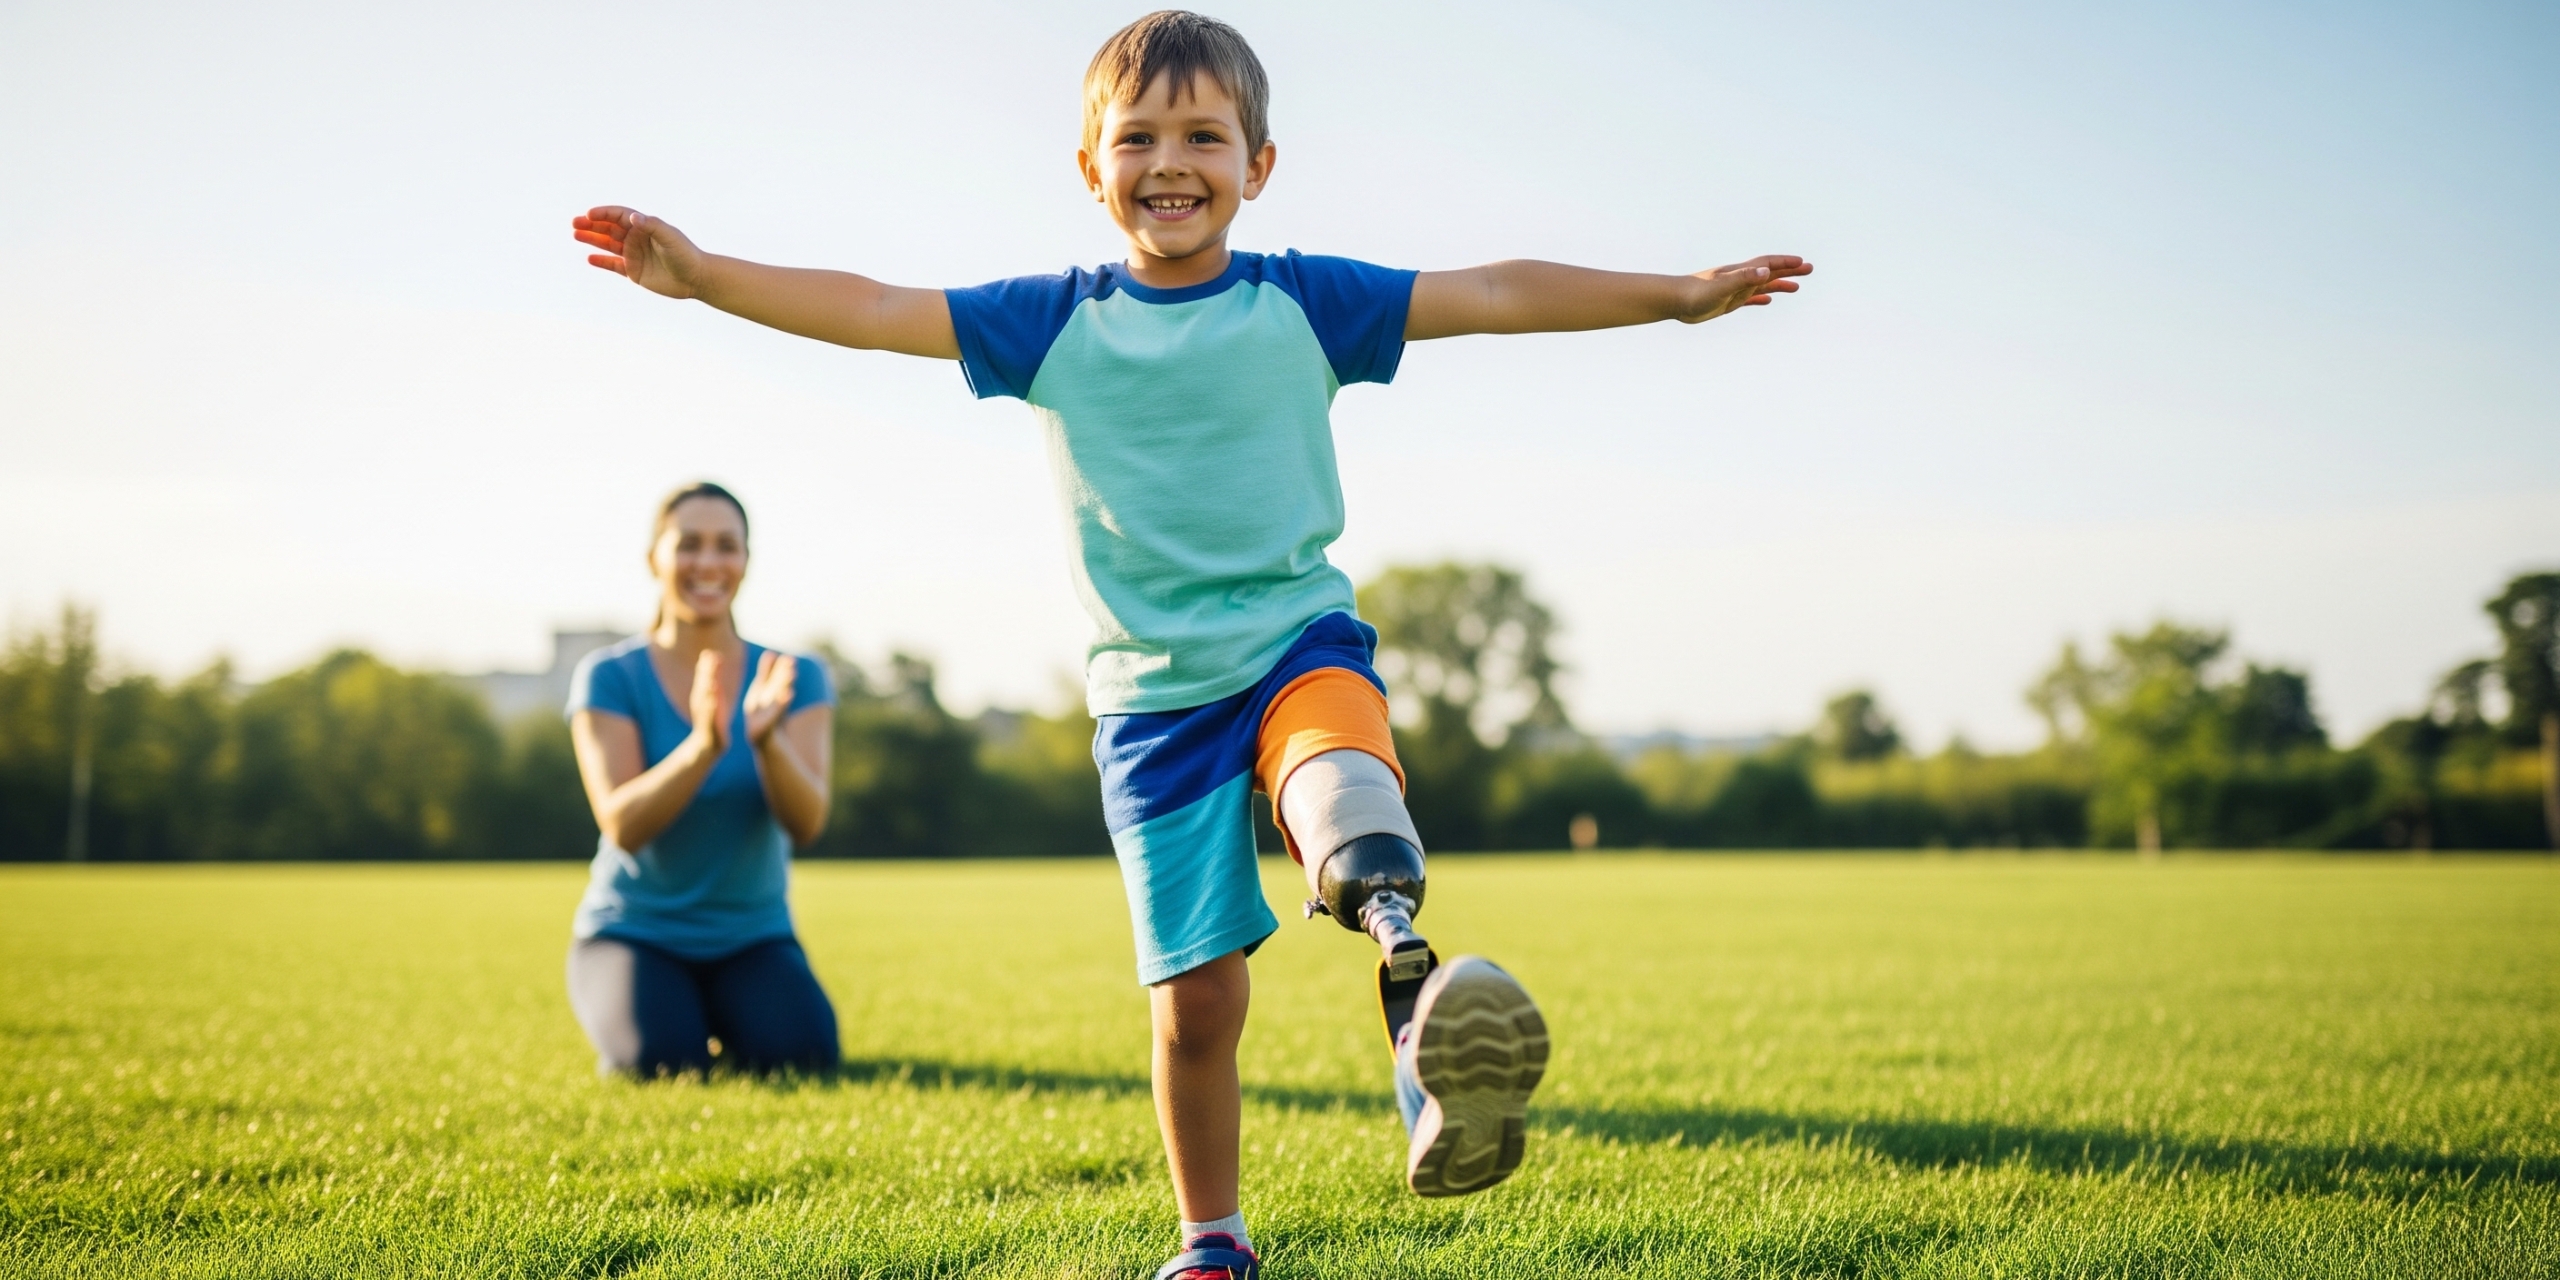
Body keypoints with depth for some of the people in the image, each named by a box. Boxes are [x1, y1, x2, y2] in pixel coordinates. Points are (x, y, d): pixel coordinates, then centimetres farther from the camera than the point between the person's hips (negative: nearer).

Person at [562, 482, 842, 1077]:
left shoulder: (795, 678, -3)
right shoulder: (610, 677, -8)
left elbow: (806, 822, -16)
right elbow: (623, 825, -20)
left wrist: (765, 739, -36)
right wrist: (704, 745, -37)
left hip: (753, 936, 2)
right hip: (635, 932, -1)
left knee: (802, 1051, -27)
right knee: (661, 1060, -30)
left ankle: (728, 1017, 8)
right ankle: (621, 1008, 7)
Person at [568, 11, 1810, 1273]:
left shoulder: (1300, 302, 1)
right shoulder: (1052, 323, 2)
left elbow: (1496, 294, 1)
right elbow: (871, 311, 0)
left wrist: (1681, 293, -2)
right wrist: (697, 270, -9)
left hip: (1300, 637, -1)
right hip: (1153, 692, 1)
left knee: (1339, 789, -38)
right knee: (1195, 996, 2)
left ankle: (1415, 990, -63)